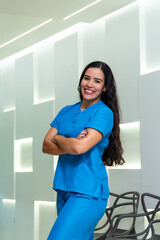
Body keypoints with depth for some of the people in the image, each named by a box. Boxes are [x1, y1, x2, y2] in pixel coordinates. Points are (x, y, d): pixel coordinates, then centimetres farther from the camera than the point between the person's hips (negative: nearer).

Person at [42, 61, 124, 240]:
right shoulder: (67, 111, 13)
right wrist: (71, 144, -12)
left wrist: (58, 138, 0)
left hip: (87, 193, -7)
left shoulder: (104, 113, -7)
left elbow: (79, 147, -20)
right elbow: (46, 146, 4)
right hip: (64, 189, 7)